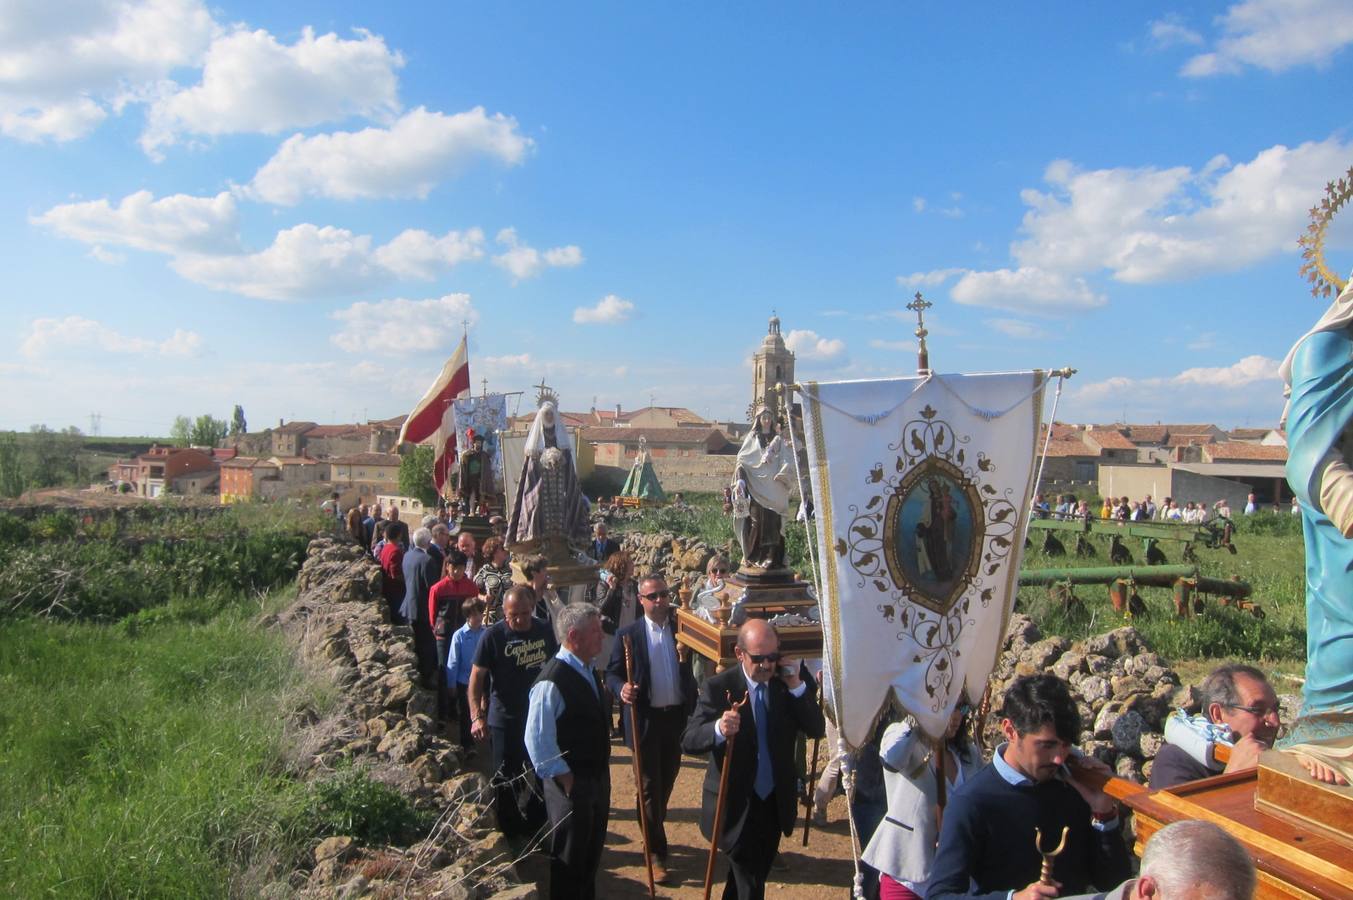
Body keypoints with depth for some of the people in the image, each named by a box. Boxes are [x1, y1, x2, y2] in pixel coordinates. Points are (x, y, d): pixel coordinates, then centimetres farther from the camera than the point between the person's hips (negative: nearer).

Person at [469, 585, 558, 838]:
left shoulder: (544, 631, -4)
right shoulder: (493, 636, -14)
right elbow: (477, 676, -12)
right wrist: (477, 716, -20)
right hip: (504, 720, -3)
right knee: (506, 780, 8)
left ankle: (536, 827, 36)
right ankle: (509, 834, 26)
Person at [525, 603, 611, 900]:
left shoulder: (588, 670, 4)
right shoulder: (552, 681, -26)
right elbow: (537, 741, -25)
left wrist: (602, 772, 12)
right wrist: (565, 781, -17)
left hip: (598, 779, 8)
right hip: (572, 786, -8)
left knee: (592, 854, 24)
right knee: (569, 863, 10)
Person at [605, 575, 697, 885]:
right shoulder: (628, 635, -7)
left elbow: (691, 672, 1)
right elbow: (612, 673, -6)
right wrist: (622, 688, -24)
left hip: (678, 717, 3)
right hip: (646, 719, -3)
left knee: (667, 781, 17)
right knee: (650, 786, 3)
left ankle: (654, 832, 40)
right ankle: (656, 853, 15)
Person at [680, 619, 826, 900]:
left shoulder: (788, 682, -5)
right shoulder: (718, 687, -17)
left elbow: (816, 729, -8)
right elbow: (688, 741, -23)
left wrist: (797, 686, -20)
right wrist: (718, 729, -43)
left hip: (775, 802, 5)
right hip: (736, 806, -5)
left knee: (758, 873, 24)